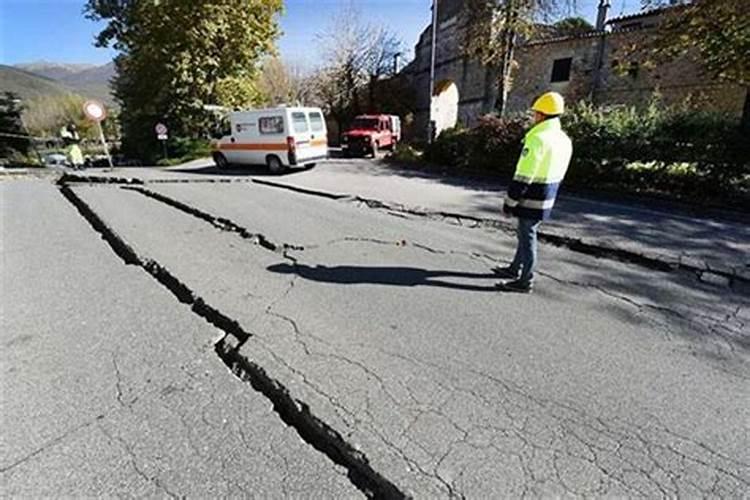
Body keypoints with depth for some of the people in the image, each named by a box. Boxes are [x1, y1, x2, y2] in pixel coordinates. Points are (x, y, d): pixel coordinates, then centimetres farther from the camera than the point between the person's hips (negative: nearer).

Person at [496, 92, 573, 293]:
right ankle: (515, 269, 34)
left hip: (531, 200, -9)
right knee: (526, 233, 20)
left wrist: (509, 201, -14)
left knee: (527, 236, 1)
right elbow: (558, 175, 16)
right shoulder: (565, 140, 10)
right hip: (547, 199, 9)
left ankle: (525, 281, 12)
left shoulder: (538, 139, -19)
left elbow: (523, 177, -21)